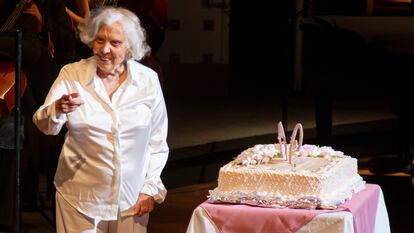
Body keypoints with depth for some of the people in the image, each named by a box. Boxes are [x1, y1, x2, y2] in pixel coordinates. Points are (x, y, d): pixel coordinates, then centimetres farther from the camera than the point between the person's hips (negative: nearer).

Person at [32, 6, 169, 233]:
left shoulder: (148, 79, -2)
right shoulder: (72, 74, -6)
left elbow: (157, 140, 5)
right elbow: (44, 125, -14)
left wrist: (150, 188, 2)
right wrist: (58, 110, -36)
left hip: (131, 197, 1)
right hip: (80, 196, -1)